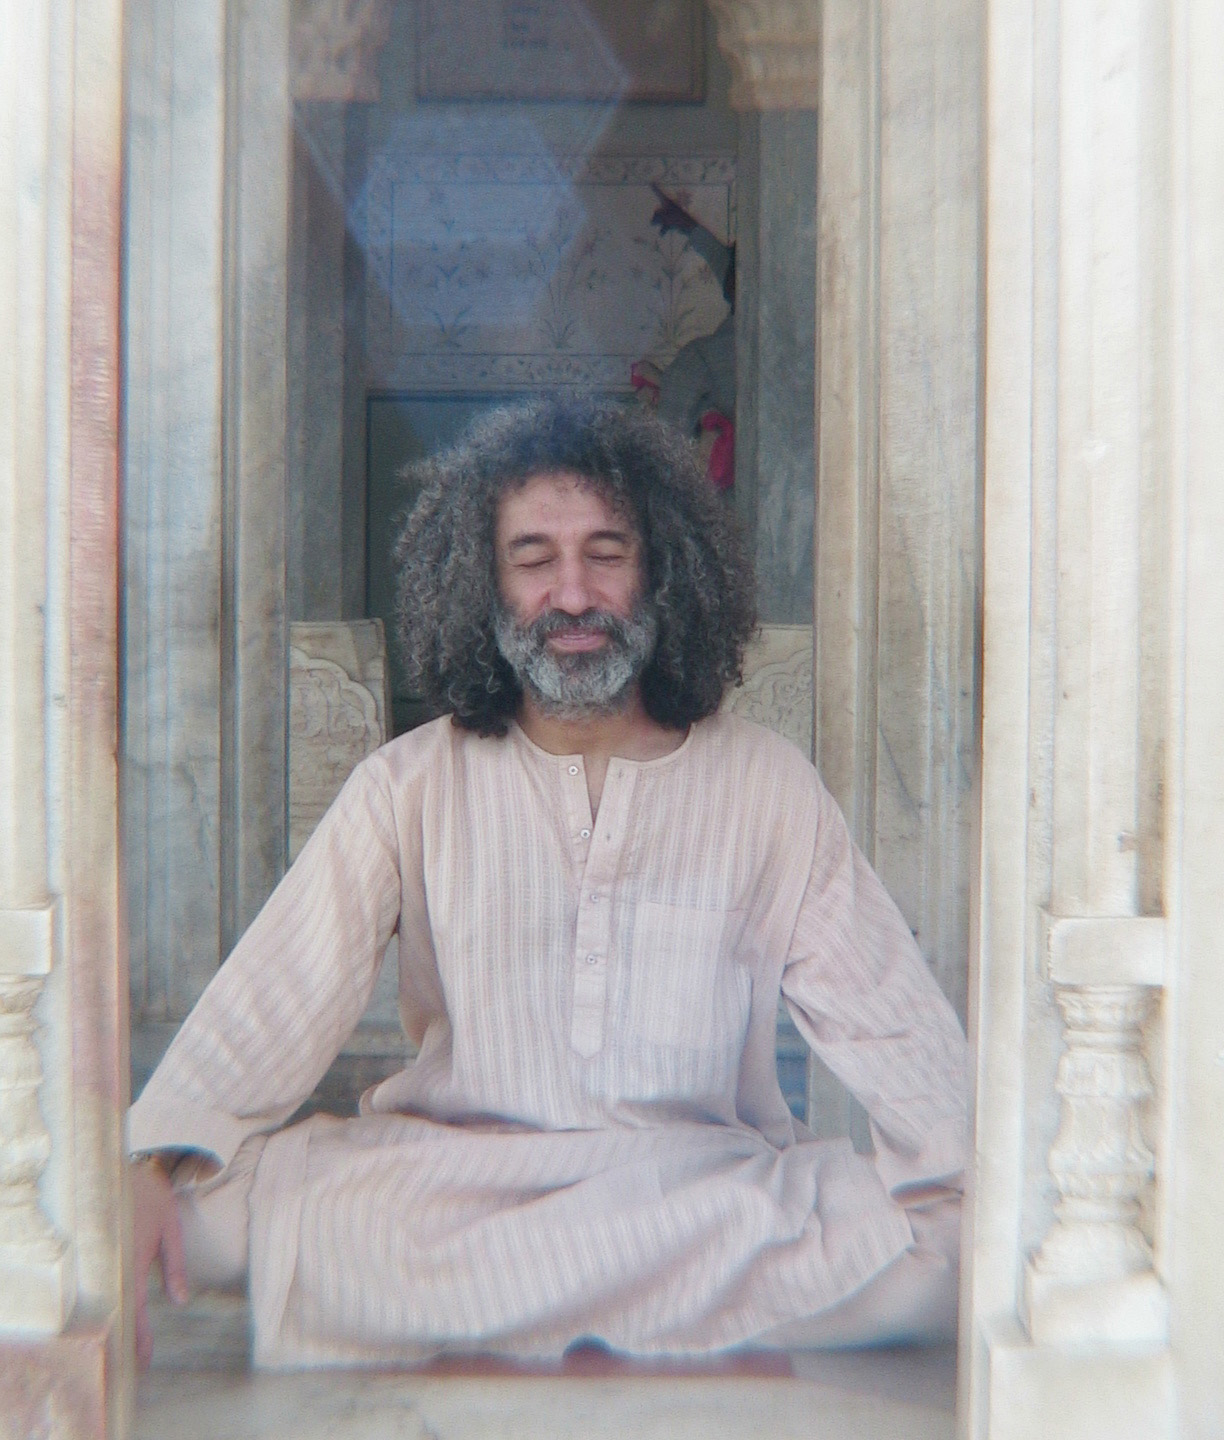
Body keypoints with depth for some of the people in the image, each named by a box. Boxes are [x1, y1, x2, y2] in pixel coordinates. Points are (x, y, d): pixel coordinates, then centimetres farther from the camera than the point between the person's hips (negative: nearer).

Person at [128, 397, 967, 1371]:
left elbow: (888, 1018, 1)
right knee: (218, 1201, -24)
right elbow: (276, 998, -2)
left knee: (935, 1252, -26)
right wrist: (152, 1161, -17)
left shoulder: (767, 785, 4)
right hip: (444, 1172, 0)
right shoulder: (411, 787, 4)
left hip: (714, 1179, 1)